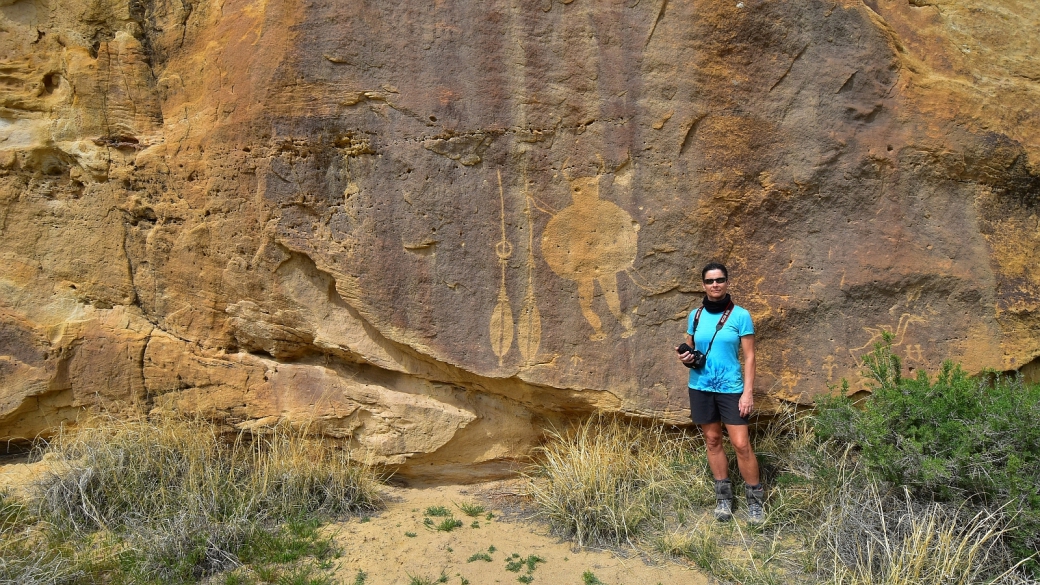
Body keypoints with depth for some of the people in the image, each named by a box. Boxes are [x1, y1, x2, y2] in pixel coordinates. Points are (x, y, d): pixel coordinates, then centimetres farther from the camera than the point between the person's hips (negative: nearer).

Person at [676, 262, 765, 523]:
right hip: (701, 388, 4)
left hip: (731, 389, -3)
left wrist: (748, 392, -11)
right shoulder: (695, 315, 4)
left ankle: (755, 499, 10)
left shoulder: (740, 315, -6)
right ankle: (723, 496, 24)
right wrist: (685, 358, -11)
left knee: (741, 444, -6)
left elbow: (749, 356, -5)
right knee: (712, 440, 11)